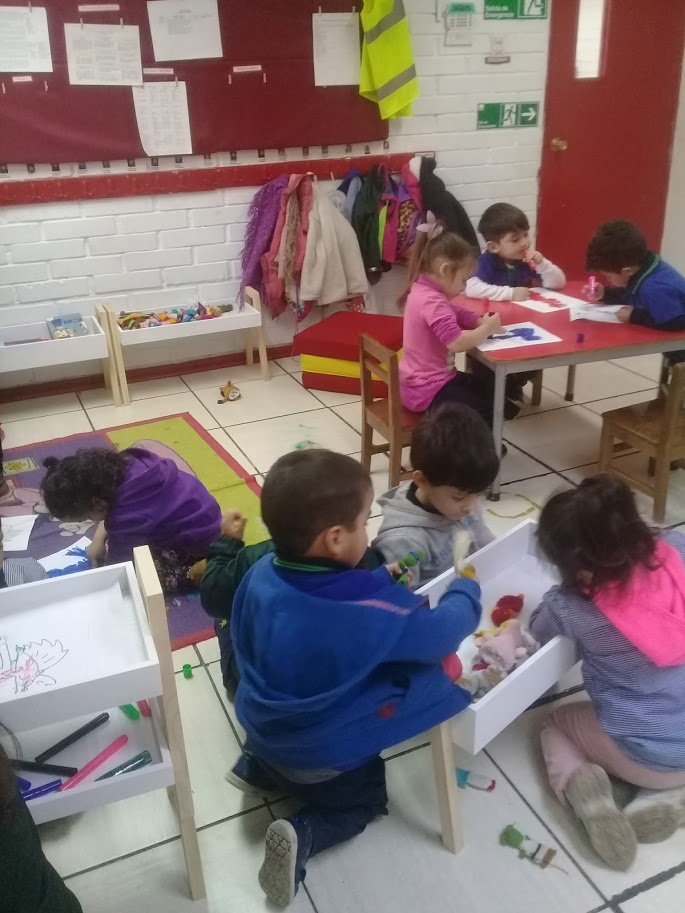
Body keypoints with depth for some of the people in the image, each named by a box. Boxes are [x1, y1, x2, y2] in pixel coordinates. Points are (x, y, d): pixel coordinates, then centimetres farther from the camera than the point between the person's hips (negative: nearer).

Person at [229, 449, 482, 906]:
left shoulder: (262, 574, -18)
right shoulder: (369, 613, -34)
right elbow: (440, 632, -19)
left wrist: (374, 582, 1)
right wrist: (466, 589, 0)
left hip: (261, 727, 6)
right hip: (324, 755, -6)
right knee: (363, 801, 24)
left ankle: (258, 766, 14)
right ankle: (302, 836, -1)